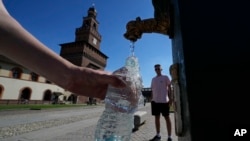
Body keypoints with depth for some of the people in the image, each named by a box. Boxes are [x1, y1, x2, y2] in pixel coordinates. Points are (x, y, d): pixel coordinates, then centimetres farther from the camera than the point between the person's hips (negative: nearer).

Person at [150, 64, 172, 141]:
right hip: (155, 101, 5)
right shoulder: (153, 79, 13)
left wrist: (170, 98, -9)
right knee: (157, 117, 11)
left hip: (164, 100, -5)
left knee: (167, 117, 4)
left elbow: (169, 88, -2)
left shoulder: (165, 77, 1)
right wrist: (152, 99, 12)